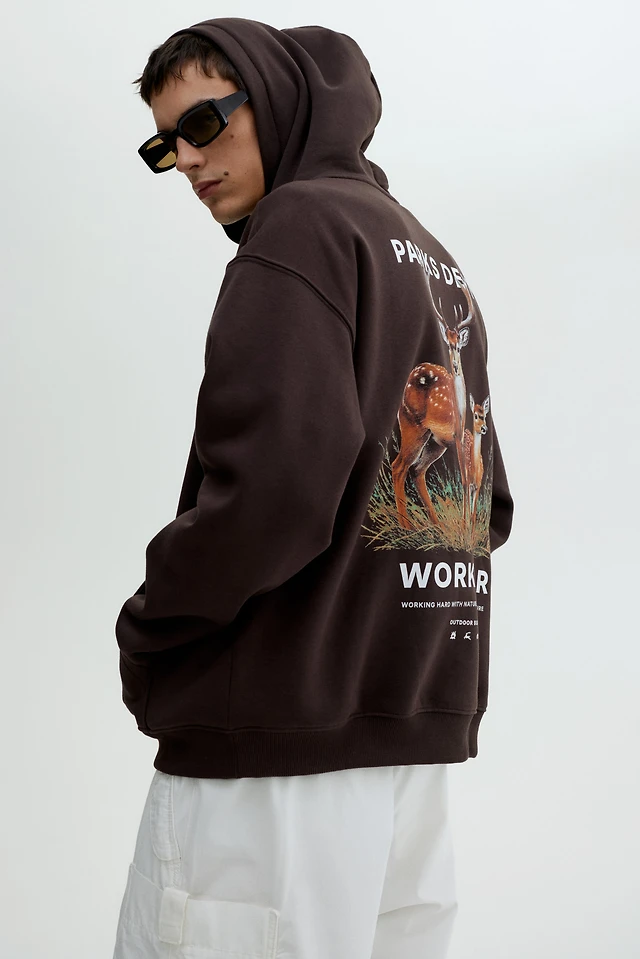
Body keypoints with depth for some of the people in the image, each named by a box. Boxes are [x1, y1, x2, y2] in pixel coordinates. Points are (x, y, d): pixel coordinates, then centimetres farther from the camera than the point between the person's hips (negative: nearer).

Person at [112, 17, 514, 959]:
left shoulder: (301, 224, -7)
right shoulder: (438, 264, 20)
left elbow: (269, 491, -21)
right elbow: (484, 508, 20)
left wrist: (147, 633, -7)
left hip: (279, 740, -9)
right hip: (420, 737, 9)